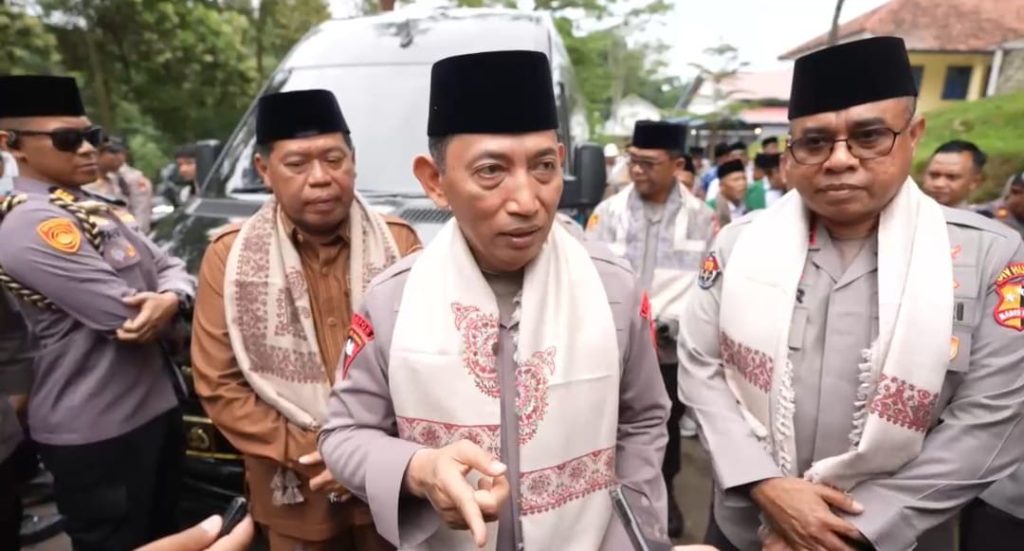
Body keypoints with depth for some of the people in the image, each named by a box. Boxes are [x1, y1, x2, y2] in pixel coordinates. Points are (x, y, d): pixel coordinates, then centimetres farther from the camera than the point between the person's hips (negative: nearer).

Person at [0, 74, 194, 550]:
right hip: (97, 432, -8)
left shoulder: (95, 209, 9)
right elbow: (126, 317, -26)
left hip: (155, 406, 9)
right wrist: (157, 311, -3)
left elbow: (169, 266, 8)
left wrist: (170, 299, -15)